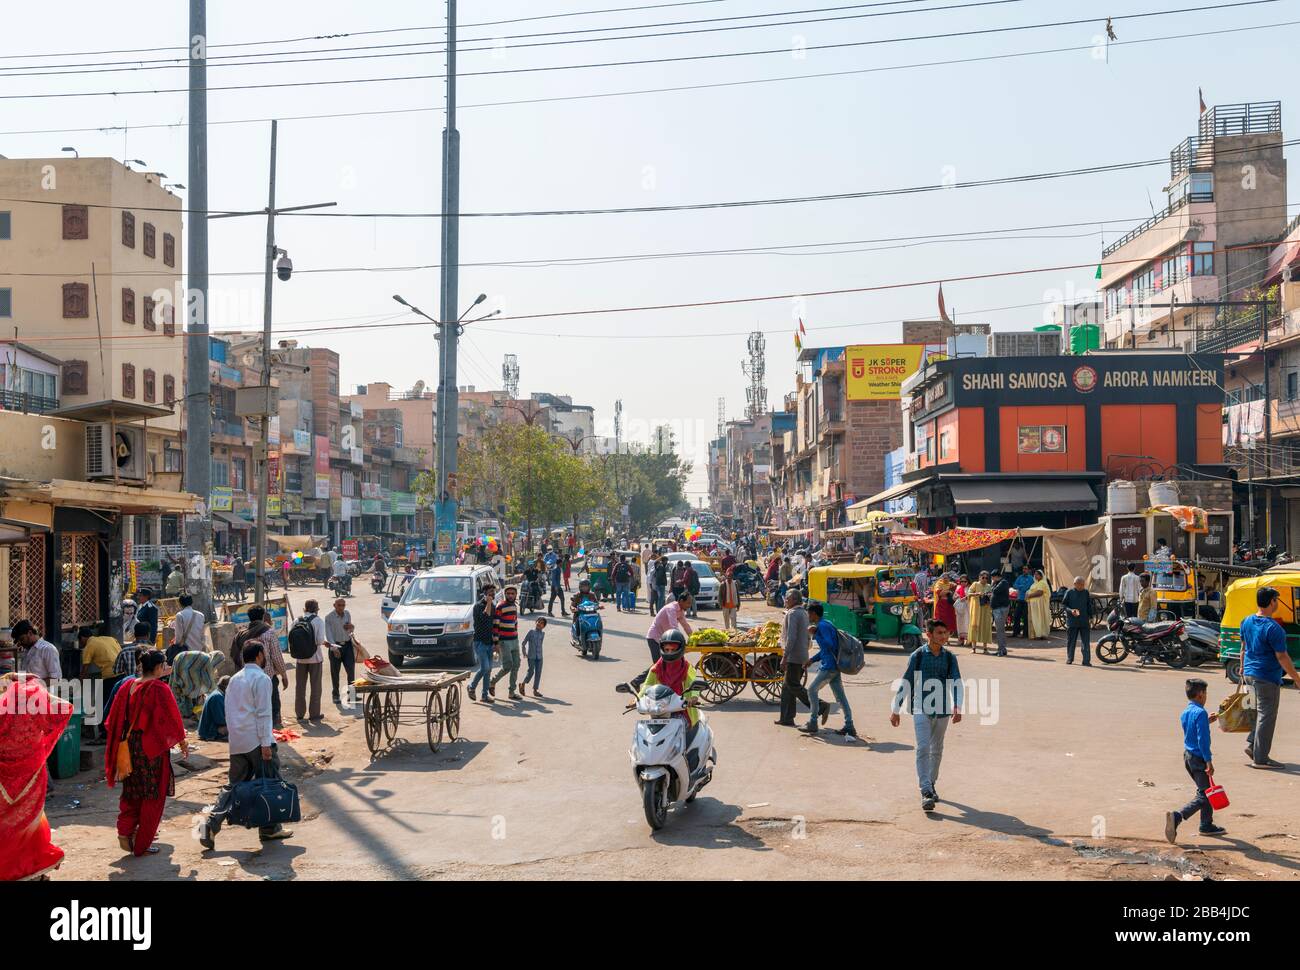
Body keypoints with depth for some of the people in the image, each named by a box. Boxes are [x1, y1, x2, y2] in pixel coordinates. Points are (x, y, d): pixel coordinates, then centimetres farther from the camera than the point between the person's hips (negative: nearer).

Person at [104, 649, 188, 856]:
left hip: (130, 745, 6)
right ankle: (142, 845, 11)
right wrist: (183, 743, 4)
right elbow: (171, 720, -11)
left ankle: (125, 831, 4)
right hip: (153, 749, -5)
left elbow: (115, 720, 9)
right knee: (152, 796, 6)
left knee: (132, 792, 20)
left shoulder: (127, 687, 2)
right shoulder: (159, 690, -15)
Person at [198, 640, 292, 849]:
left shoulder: (234, 679, 15)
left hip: (236, 743, 7)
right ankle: (270, 828, 10)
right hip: (256, 741, -7)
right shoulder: (261, 679, -9)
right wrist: (266, 743, -15)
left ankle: (211, 824, -4)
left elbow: (228, 712, 17)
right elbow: (263, 713, -15)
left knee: (233, 785, 10)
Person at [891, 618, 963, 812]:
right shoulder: (918, 655, -5)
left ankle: (931, 785, 30)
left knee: (936, 750, 14)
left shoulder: (949, 657, 2)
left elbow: (956, 682, -4)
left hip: (942, 710, 3)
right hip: (921, 709, -3)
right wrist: (895, 710, 1)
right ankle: (926, 792, -16)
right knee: (923, 748, -13)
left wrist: (957, 707, -20)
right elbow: (905, 683, 0)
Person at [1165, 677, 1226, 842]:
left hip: (1187, 756, 9)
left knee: (1205, 791, 20)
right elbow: (1202, 739, -21)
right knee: (1204, 796, -6)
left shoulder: (1185, 713, 9)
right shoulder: (1201, 713, -17)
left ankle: (1207, 825, 26)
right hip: (1198, 758, -9)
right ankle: (1177, 817, -21)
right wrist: (1208, 761, -19)